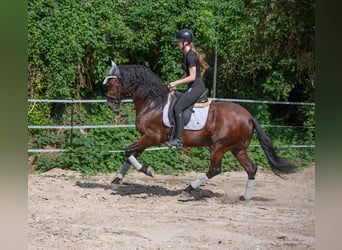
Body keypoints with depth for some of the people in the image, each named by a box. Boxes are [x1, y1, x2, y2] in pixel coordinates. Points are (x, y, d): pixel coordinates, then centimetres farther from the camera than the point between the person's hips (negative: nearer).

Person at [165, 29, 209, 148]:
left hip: (196, 87, -11)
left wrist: (176, 83, -14)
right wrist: (176, 83, 9)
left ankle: (178, 139, -25)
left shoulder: (190, 55, -16)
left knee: (178, 108, -21)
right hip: (193, 87, 11)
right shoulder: (187, 54, 14)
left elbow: (192, 77, -19)